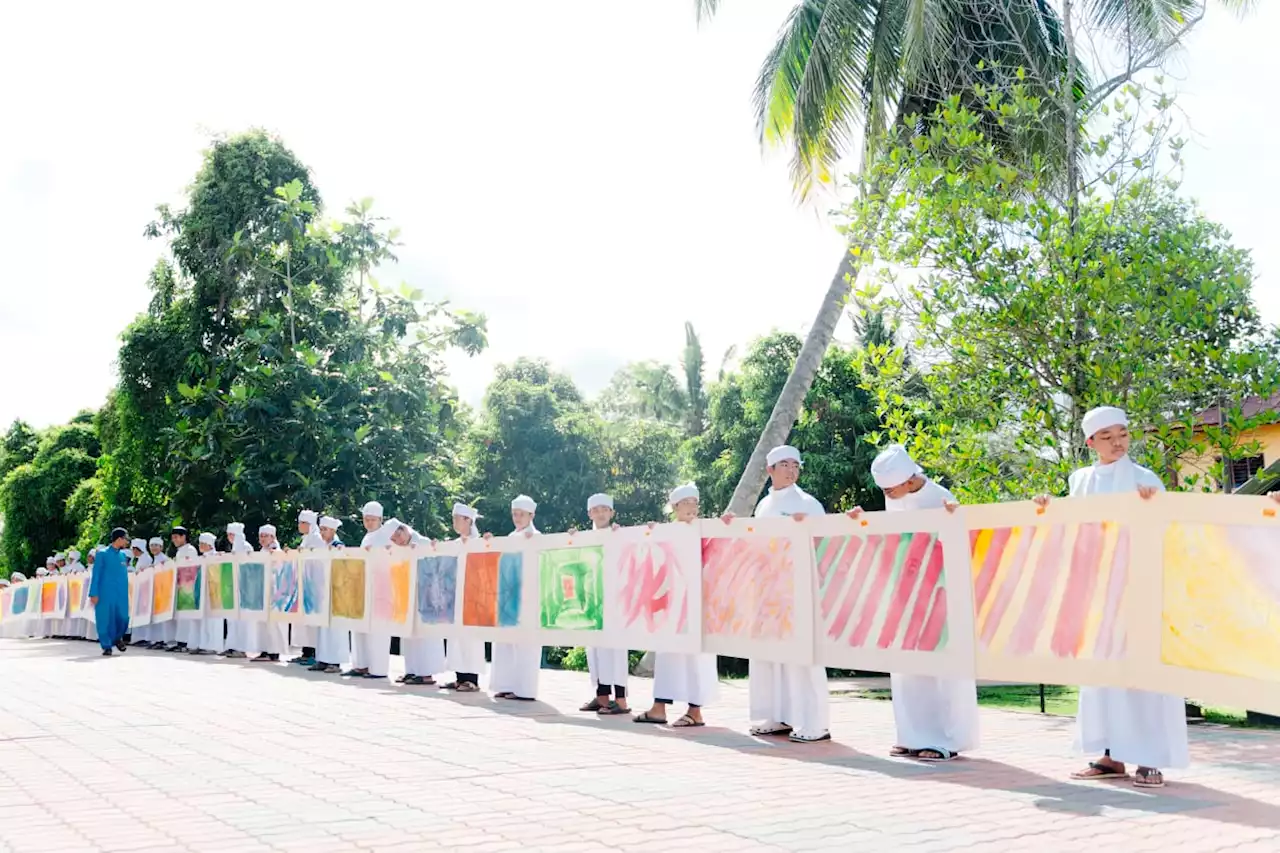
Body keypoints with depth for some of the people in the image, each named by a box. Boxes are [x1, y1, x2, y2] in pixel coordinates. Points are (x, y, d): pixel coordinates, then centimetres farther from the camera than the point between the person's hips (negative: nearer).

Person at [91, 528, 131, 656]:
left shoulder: (124, 555, 13)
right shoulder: (103, 554, -1)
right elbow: (96, 574, -3)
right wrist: (94, 594, -9)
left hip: (121, 593, 4)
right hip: (106, 593, -4)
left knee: (123, 618, -2)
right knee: (105, 619, -2)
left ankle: (117, 637, 26)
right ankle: (107, 646, 10)